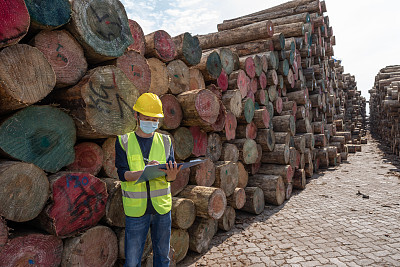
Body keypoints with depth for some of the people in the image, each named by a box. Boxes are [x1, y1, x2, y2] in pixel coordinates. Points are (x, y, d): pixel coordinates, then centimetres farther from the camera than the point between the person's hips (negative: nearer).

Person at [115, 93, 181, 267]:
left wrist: (170, 175, -27)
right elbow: (123, 174, -10)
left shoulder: (165, 141, 4)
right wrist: (146, 171, -27)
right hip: (136, 209, -2)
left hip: (162, 207, 2)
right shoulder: (124, 142, -1)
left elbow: (170, 171, -3)